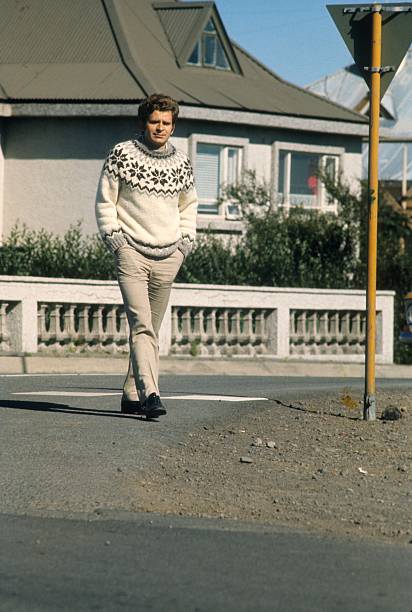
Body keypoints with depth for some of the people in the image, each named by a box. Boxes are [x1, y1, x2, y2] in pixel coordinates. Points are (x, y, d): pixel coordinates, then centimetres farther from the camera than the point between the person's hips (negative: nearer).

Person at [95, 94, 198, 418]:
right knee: (141, 325, -17)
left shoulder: (181, 163, 10)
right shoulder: (122, 154, 0)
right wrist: (112, 236, -6)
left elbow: (189, 204, 25)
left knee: (151, 329, 8)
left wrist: (187, 240, 12)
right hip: (131, 253, -4)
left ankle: (132, 394, 18)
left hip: (168, 257, 4)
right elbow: (105, 201, 5)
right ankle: (150, 394, -27)